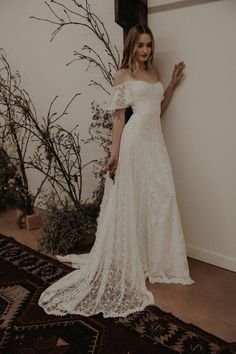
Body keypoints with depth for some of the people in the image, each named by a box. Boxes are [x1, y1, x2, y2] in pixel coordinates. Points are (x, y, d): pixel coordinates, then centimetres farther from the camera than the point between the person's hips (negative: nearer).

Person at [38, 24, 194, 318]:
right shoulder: (123, 75, 1)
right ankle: (129, 265, 16)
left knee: (160, 198, 7)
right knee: (131, 202, 0)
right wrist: (114, 154, -11)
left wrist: (173, 85, 16)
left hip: (155, 140, 7)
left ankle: (154, 260, 24)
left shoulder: (153, 71, 19)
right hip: (135, 141, -6)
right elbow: (118, 117, -4)